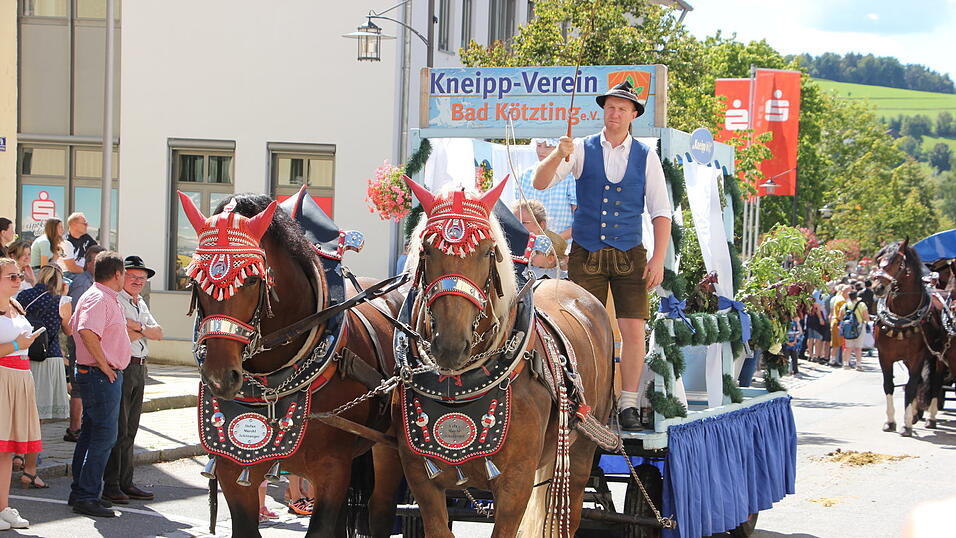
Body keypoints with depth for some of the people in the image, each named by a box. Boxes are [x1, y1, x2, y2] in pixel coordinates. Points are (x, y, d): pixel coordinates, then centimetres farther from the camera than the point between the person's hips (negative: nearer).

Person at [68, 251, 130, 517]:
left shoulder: (106, 298, 16)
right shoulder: (99, 299, -16)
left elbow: (73, 326, 26)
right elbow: (86, 331, -32)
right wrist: (104, 364, -24)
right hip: (102, 376, -11)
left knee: (91, 433, 15)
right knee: (104, 436, -9)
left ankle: (79, 492, 23)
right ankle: (86, 497, -7)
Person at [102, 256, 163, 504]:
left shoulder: (141, 304, 19)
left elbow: (158, 333, 10)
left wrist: (137, 327, -8)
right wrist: (144, 331, -5)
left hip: (139, 369, 9)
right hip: (120, 368, -8)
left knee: (130, 430, 11)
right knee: (118, 429, -6)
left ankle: (125, 483, 16)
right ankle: (111, 485, -2)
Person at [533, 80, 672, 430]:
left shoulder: (646, 156, 5)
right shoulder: (582, 149, 4)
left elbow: (660, 211, 4)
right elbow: (540, 182, -5)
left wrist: (658, 258, -5)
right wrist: (559, 155, -24)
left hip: (629, 256, 0)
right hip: (586, 254, 0)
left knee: (634, 331, -7)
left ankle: (628, 406, 2)